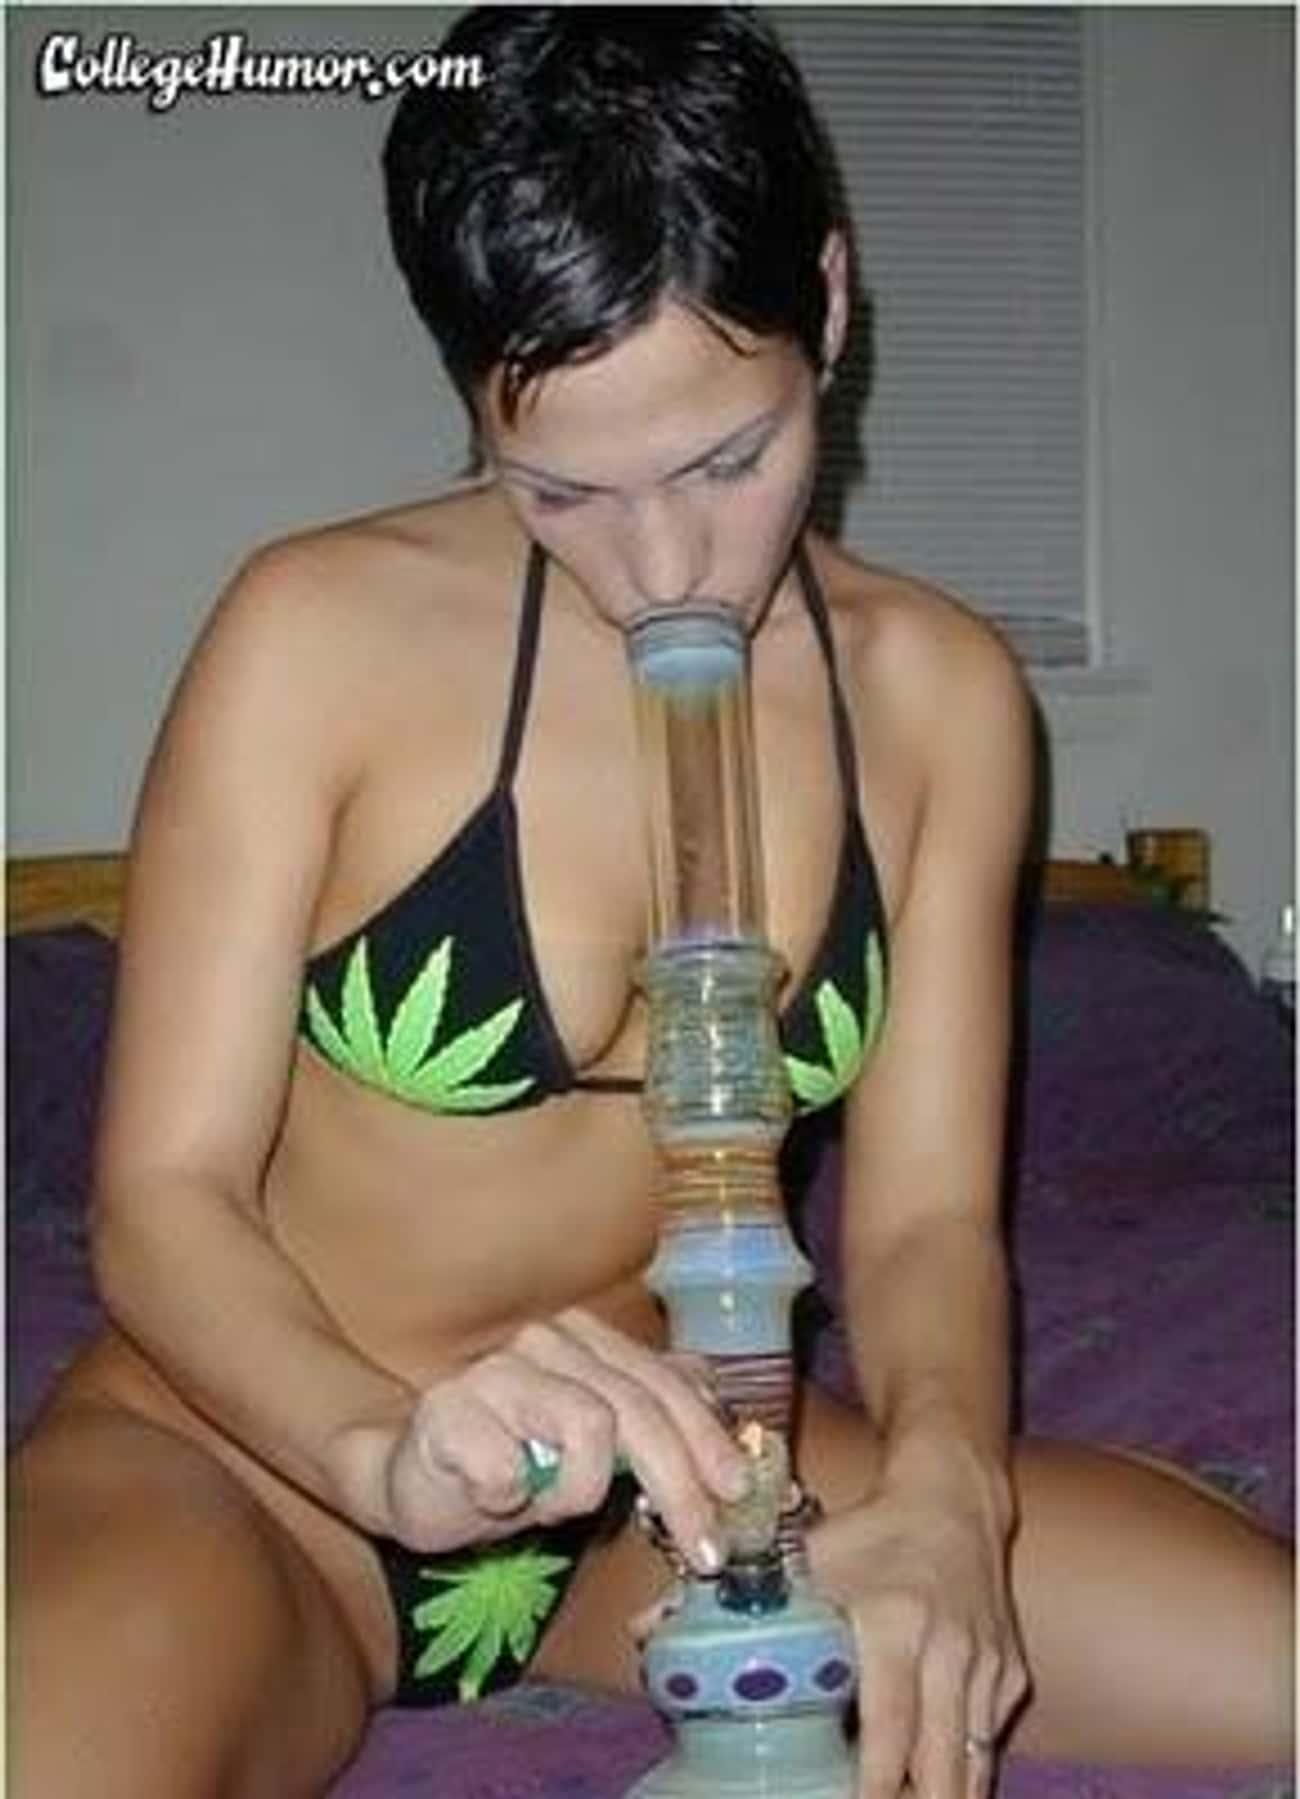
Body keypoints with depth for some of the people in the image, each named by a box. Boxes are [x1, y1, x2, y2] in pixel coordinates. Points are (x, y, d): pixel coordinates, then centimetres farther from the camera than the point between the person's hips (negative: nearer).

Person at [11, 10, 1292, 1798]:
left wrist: (940, 1485, -26)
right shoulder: (319, 634, -14)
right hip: (251, 1453, -4)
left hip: (661, 1469, 4)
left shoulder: (939, 692, -2)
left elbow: (924, 1216, -4)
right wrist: (388, 1447, -35)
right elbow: (163, 1198, -14)